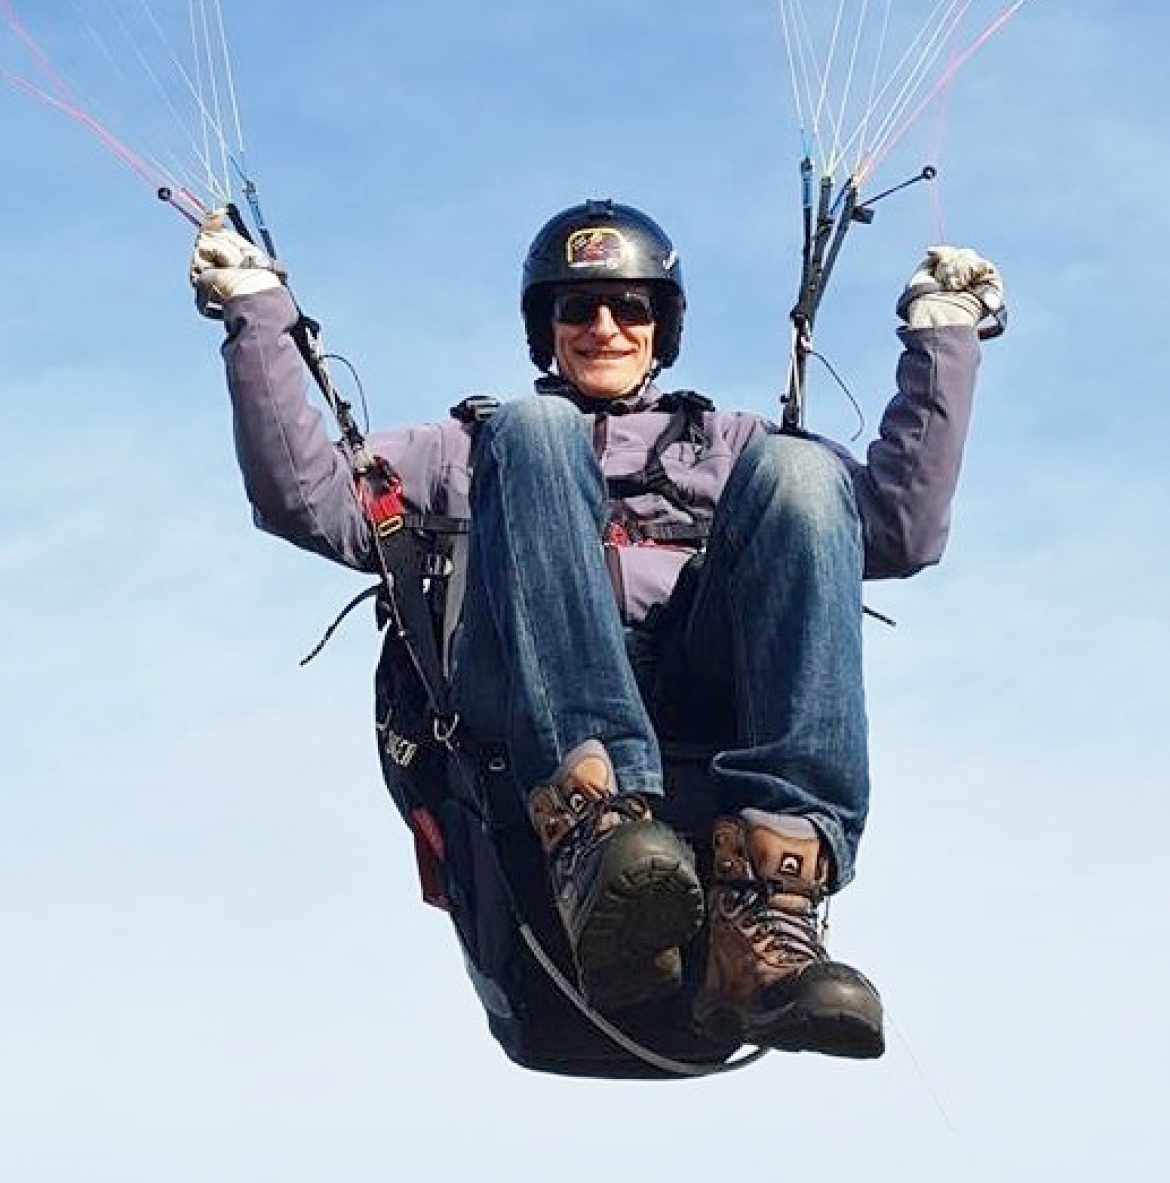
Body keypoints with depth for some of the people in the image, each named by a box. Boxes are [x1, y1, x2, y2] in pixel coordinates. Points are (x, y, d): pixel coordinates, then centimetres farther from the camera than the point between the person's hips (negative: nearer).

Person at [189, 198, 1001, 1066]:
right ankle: (593, 840, -48)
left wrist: (941, 338, 21)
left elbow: (902, 531, 23)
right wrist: (258, 316, 14)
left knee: (800, 470, -24)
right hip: (531, 724, -1)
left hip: (718, 714, 1)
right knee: (535, 434, -23)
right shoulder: (477, 448, 35)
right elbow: (306, 499, 19)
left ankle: (767, 899, -45)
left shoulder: (731, 445, 37)